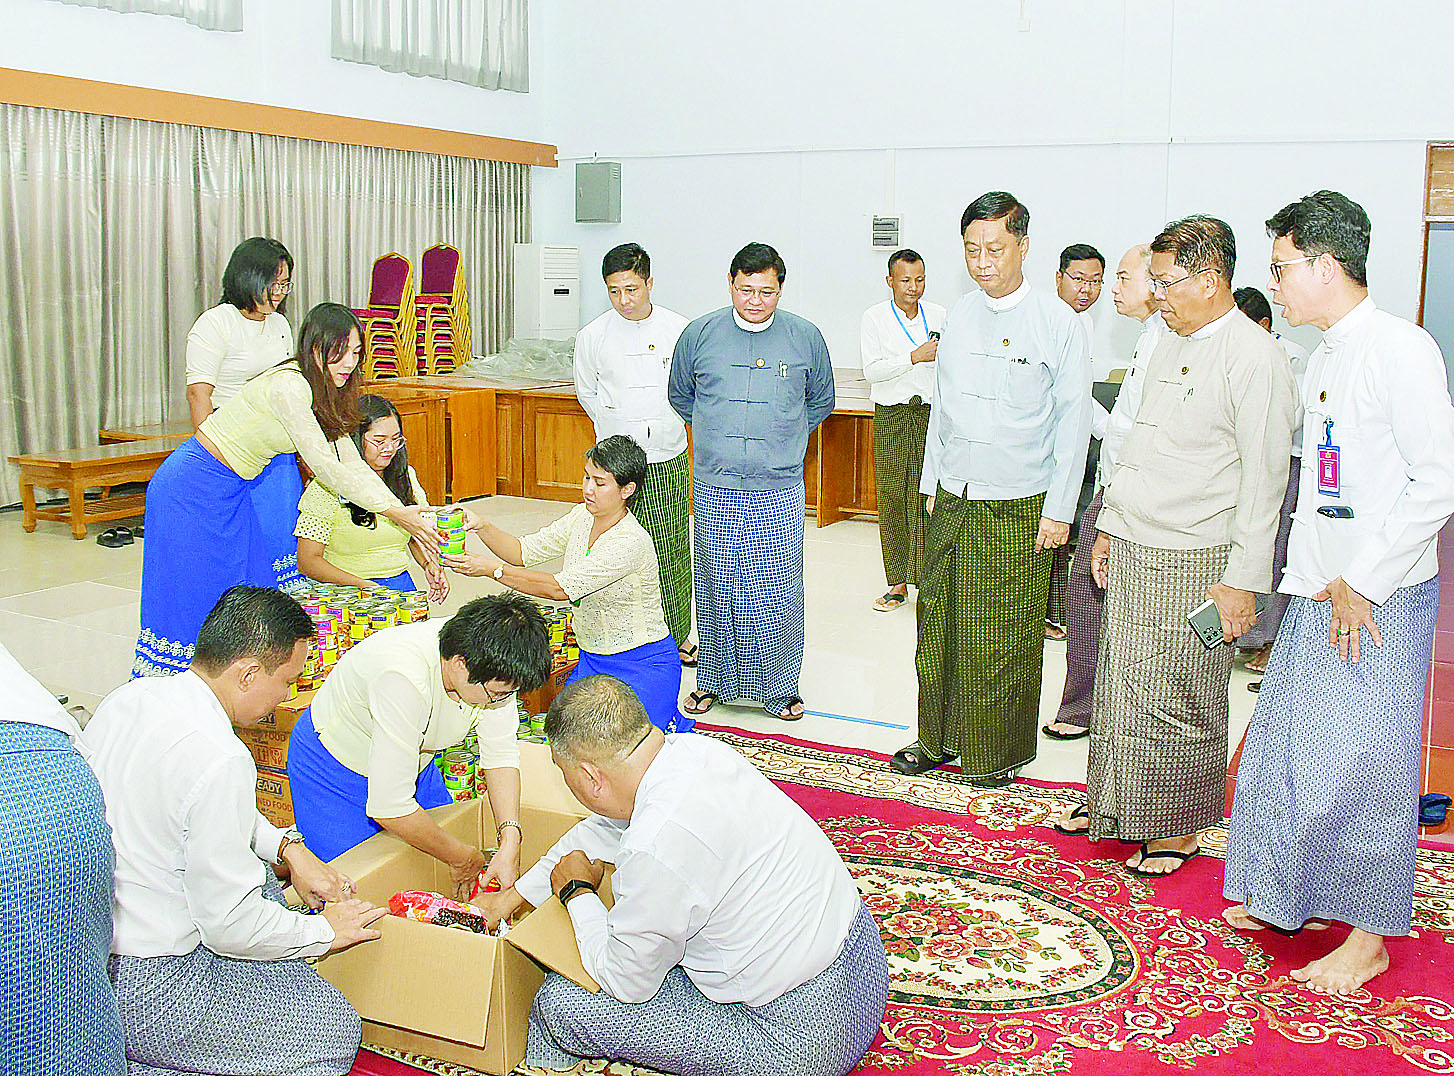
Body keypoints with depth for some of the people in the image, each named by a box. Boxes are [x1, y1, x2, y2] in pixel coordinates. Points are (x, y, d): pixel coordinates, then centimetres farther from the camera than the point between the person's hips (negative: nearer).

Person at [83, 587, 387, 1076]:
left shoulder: (133, 695, 0)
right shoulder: (219, 760, -27)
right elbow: (233, 926, -20)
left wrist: (286, 846, 10)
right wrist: (325, 932, -4)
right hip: (140, 992, -9)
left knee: (262, 869, 26)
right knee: (336, 1028, 1)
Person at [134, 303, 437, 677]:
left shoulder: (325, 394, 3)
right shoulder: (289, 386, -25)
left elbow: (353, 464, 3)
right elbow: (325, 467, -26)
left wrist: (404, 512, -7)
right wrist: (395, 513, -24)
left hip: (232, 492, 9)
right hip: (193, 488, -9)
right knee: (188, 601, -3)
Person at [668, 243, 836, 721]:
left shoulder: (806, 337, 0)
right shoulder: (699, 334, 1)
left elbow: (821, 402, 17)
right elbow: (679, 395, 18)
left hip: (780, 490, 0)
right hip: (715, 490, 1)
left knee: (779, 592, 3)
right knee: (715, 588, 9)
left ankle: (780, 687, 19)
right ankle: (713, 681, 25)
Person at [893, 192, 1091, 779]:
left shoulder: (1057, 322, -7)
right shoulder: (960, 315, 8)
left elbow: (1073, 420, -5)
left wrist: (1059, 509, -7)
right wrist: (931, 481, 14)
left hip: (1017, 509, -5)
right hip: (951, 502, 5)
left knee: (1004, 637, 1)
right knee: (939, 623, 9)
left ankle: (1002, 752, 17)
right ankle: (938, 737, 24)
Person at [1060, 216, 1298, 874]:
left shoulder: (1255, 358, -13)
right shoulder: (1169, 346, 13)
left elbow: (1264, 479, -15)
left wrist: (1244, 579, -17)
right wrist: (1109, 525, 20)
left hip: (1195, 561, -7)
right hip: (1132, 551, 8)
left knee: (1175, 699, 1)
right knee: (1120, 688, 13)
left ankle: (1176, 831, 17)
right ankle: (1113, 805, 28)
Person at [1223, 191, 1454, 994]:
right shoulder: (1324, 360, 13)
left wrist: (1363, 581, -18)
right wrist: (1312, 572, 10)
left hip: (1380, 600, -8)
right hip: (1319, 592, 9)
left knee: (1361, 762, -1)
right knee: (1285, 746, 14)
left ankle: (1368, 937, 14)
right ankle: (1294, 898, 30)